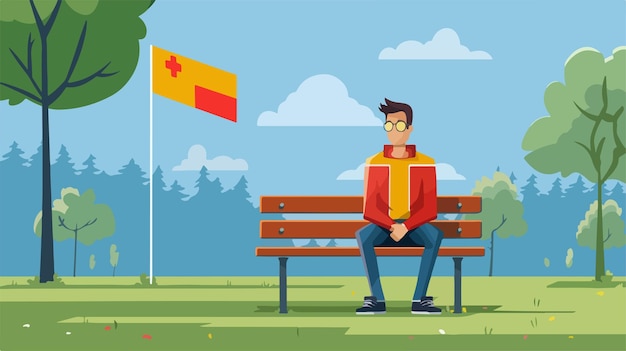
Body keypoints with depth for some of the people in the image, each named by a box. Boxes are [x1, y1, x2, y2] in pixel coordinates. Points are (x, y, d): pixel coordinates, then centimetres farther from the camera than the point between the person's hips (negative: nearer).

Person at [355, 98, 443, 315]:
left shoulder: (425, 163, -2)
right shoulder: (374, 163, -2)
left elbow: (429, 209, -8)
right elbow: (369, 210, -7)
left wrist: (406, 227, -24)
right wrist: (392, 226, -25)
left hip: (414, 227, 0)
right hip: (383, 226, 0)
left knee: (435, 235, -35)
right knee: (363, 235, -35)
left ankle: (419, 300, -32)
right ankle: (377, 300, -30)